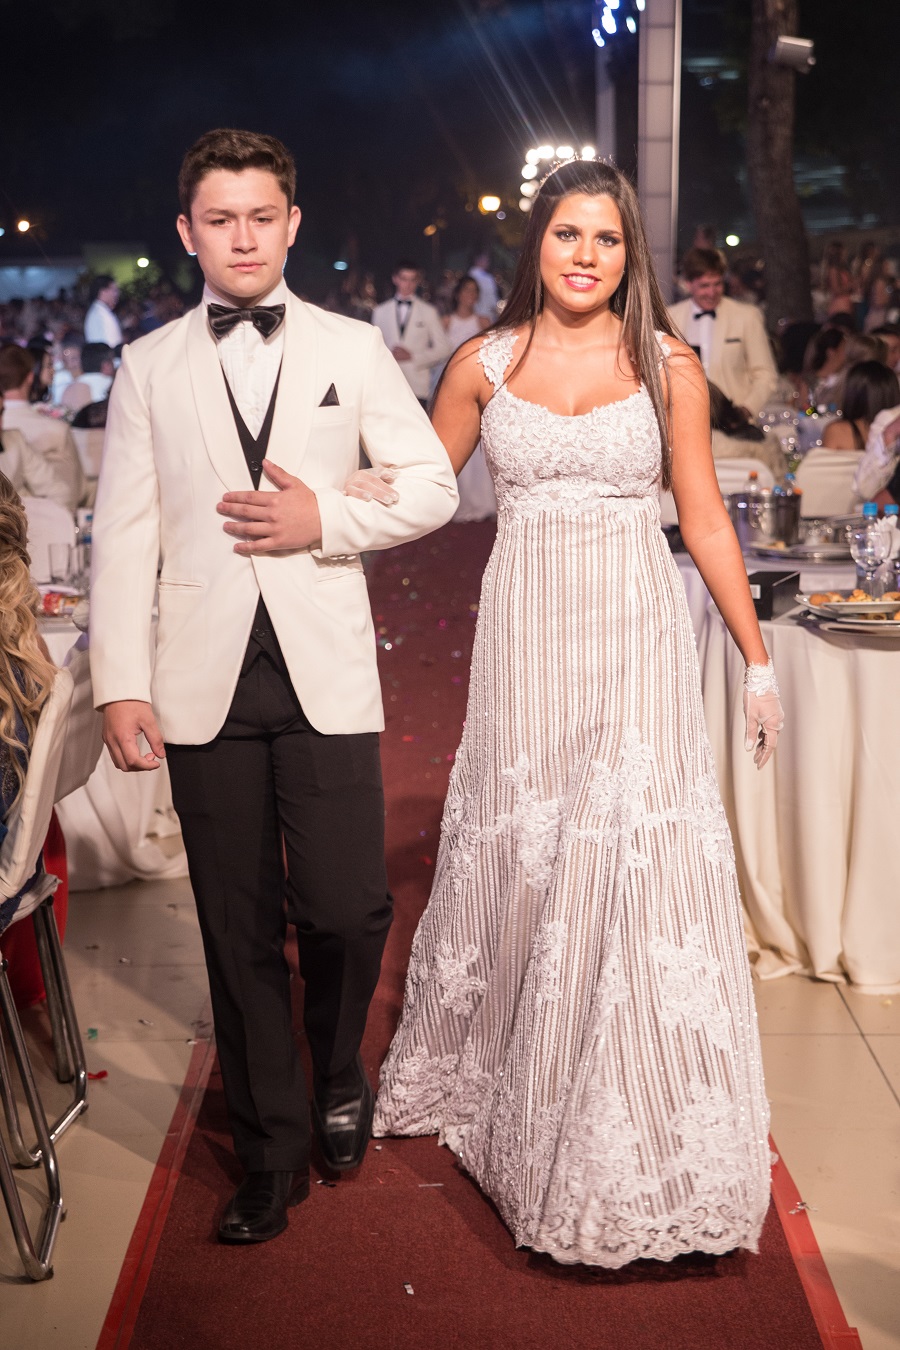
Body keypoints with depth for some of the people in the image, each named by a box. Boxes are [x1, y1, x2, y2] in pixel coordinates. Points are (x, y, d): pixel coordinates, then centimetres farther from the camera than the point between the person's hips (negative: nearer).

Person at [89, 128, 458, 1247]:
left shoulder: (352, 350, 8)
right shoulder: (148, 367, 8)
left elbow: (433, 485, 7)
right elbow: (124, 534, 4)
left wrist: (328, 519, -10)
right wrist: (121, 685, -4)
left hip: (325, 674, 0)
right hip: (205, 683, 1)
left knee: (345, 908, -6)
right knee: (239, 932, 7)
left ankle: (338, 1074, 27)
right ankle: (271, 1153, 22)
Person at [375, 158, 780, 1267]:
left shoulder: (668, 366, 2)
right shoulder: (484, 364, 5)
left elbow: (705, 522, 5)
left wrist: (756, 661, 6)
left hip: (636, 637, -1)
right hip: (526, 636, 1)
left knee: (637, 872, -4)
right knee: (513, 861, 9)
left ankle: (640, 1143, 12)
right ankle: (496, 1088, 32)